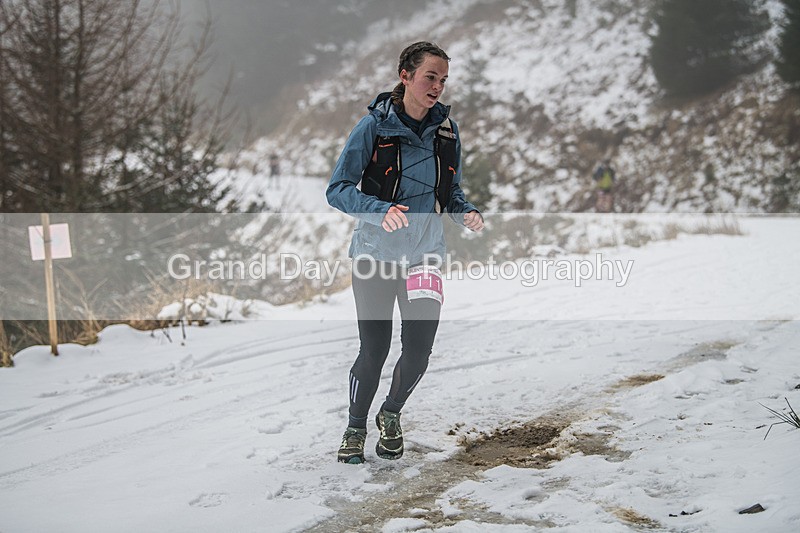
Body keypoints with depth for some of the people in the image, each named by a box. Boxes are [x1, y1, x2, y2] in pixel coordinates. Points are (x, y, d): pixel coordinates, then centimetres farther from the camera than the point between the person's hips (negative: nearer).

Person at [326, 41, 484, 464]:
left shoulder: (446, 128, 3)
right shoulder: (375, 125, -10)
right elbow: (338, 190, -10)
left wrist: (466, 212, -6)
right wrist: (381, 211, -27)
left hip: (425, 254, 3)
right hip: (376, 253, -3)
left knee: (418, 351, -3)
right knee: (374, 350, 0)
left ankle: (391, 415, 27)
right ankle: (355, 429, 25)